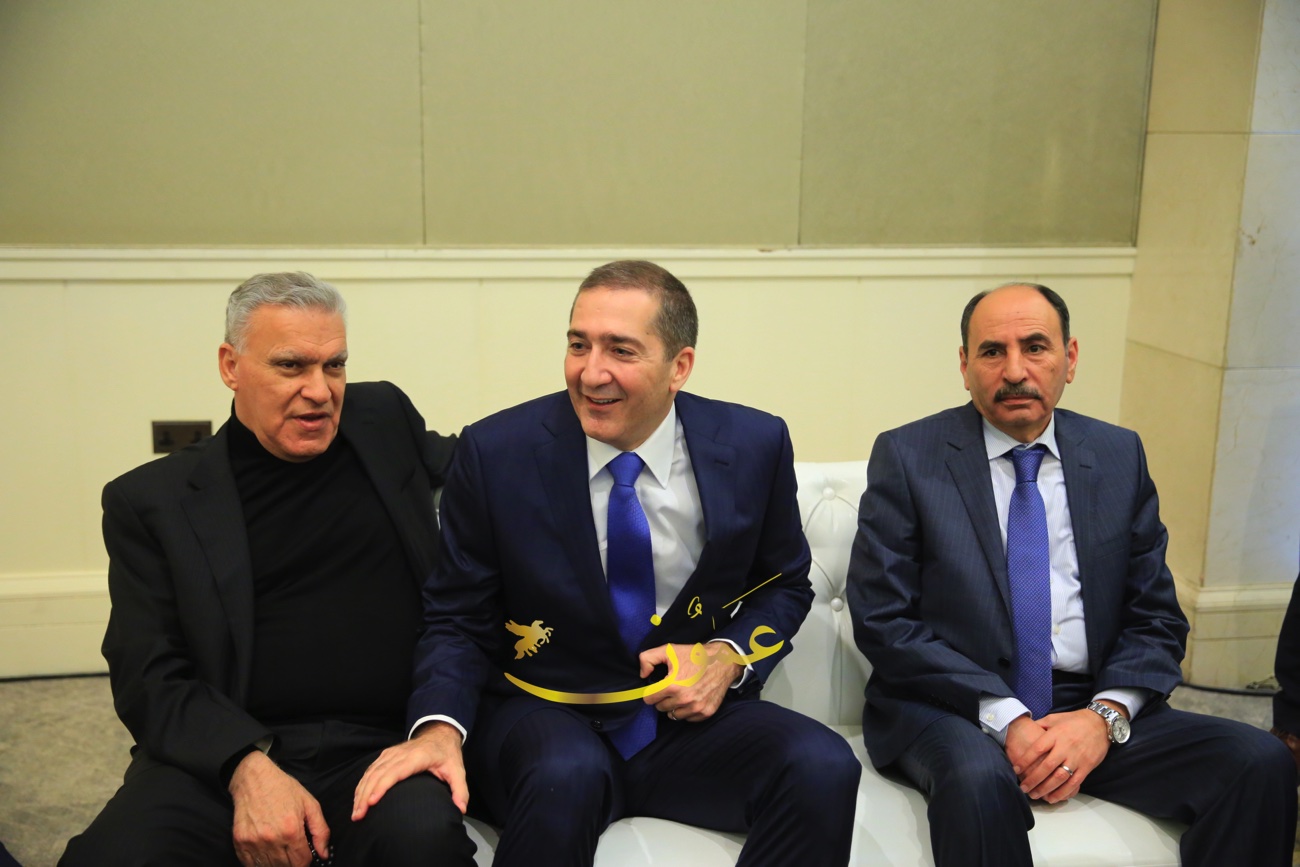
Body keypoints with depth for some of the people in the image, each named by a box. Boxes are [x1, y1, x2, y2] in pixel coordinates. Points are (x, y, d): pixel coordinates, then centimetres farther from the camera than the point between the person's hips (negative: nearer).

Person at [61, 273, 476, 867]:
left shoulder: (383, 420, 12)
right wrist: (246, 766, -16)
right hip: (220, 757, 0)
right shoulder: (150, 501, 6)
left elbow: (452, 461, 34)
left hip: (381, 745, 1)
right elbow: (148, 678, 0)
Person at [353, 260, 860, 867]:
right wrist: (440, 727, -21)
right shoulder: (495, 453, -8)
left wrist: (729, 656, -9)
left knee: (824, 768, -25)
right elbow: (458, 619, -2)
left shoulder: (755, 447, -3)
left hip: (688, 712, 3)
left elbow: (784, 584, 12)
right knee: (565, 776, -37)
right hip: (542, 716, -2)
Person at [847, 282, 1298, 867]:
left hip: (1092, 711, 5)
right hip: (954, 710, -4)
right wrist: (1005, 718, -16)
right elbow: (881, 620, -7)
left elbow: (1156, 619, 9)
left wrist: (1106, 715, -11)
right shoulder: (907, 457, 0)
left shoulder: (1119, 456, 10)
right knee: (978, 780, -37)